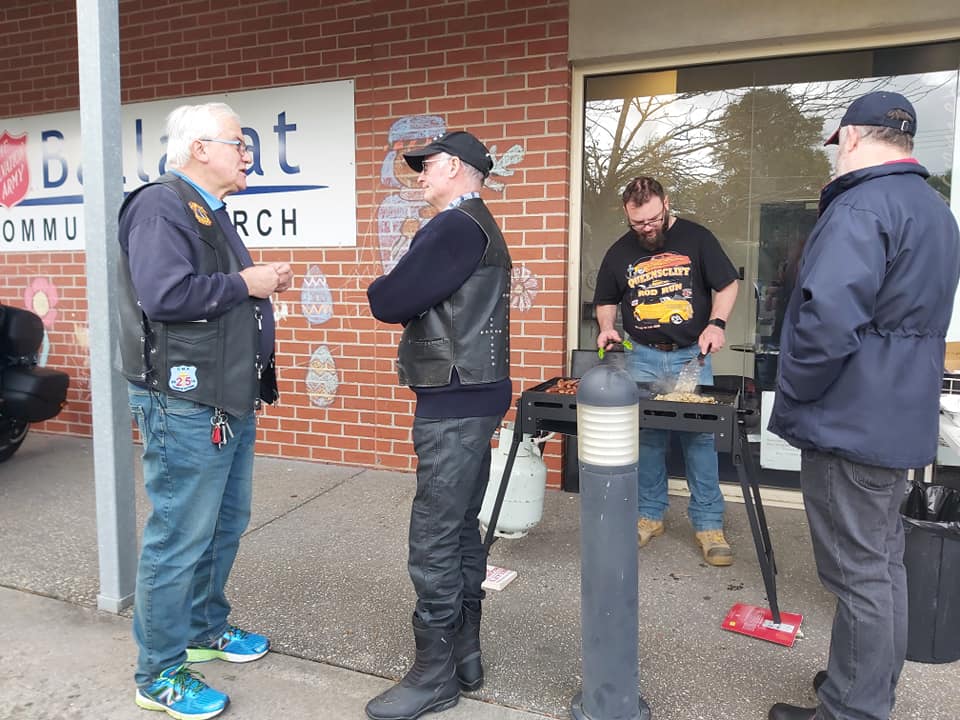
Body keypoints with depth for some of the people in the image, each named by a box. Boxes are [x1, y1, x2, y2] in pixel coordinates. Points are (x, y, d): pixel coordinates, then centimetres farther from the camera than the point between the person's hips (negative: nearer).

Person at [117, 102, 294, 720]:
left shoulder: (209, 213, 18)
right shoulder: (160, 207, -13)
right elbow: (165, 295, -27)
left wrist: (265, 283, 7)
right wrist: (246, 283, -17)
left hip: (230, 401, 10)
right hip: (185, 406, -10)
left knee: (225, 525, 20)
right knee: (179, 540, 0)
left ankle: (204, 628, 38)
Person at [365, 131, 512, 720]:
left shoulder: (455, 226, -15)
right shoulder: (482, 227, 19)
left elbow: (389, 302, -18)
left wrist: (381, 290, 3)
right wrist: (405, 294, 2)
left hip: (454, 404, -11)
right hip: (472, 398, 11)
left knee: (433, 542, -3)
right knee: (462, 531, 15)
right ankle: (464, 656, 27)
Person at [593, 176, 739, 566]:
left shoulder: (696, 238, -1)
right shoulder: (620, 252, 6)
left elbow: (727, 285, 3)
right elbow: (606, 301, 18)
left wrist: (717, 323, -13)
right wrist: (607, 327, -2)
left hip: (692, 355, -2)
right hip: (642, 357, 2)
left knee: (700, 436, -2)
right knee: (645, 437, 5)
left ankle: (708, 523, 8)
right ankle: (649, 514, 20)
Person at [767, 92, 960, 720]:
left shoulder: (860, 206, -17)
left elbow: (827, 317, -29)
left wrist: (794, 393, -15)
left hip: (850, 424, -10)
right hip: (902, 419, 10)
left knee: (860, 574, 0)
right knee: (884, 561, 19)